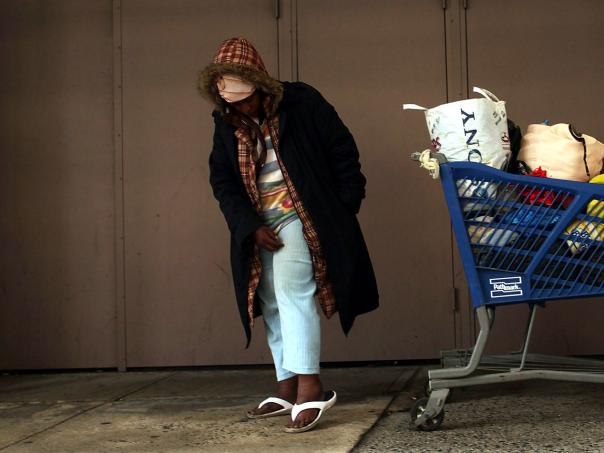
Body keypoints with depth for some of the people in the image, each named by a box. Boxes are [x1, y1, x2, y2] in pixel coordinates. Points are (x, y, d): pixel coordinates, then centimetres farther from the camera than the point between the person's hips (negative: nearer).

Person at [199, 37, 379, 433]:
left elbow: (343, 152, -6)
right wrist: (252, 226, -7)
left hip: (301, 217, -6)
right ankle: (288, 389, 14)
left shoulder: (302, 103, -10)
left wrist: (346, 206, -9)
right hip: (259, 226, 6)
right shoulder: (226, 124, 4)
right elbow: (222, 181, 4)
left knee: (291, 287, -22)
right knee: (273, 304, 6)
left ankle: (310, 386, -25)